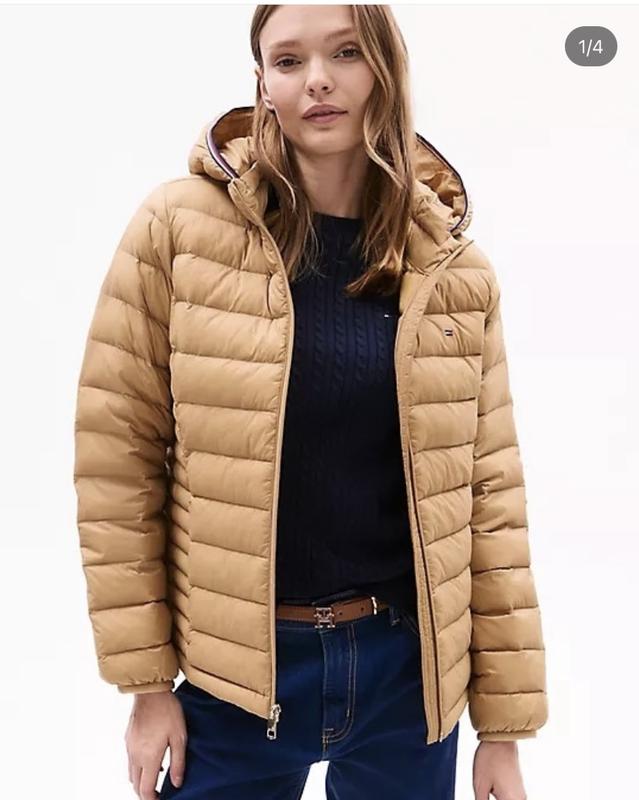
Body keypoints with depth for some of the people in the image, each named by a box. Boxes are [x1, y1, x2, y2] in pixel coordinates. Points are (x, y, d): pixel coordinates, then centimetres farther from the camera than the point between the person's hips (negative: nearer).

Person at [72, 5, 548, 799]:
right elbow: (116, 454, -5)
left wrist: (503, 720, 1)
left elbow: (490, 490, 0)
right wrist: (145, 679, -5)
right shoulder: (178, 229, -8)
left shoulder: (454, 267, -1)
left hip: (408, 664, 2)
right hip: (236, 671, -1)